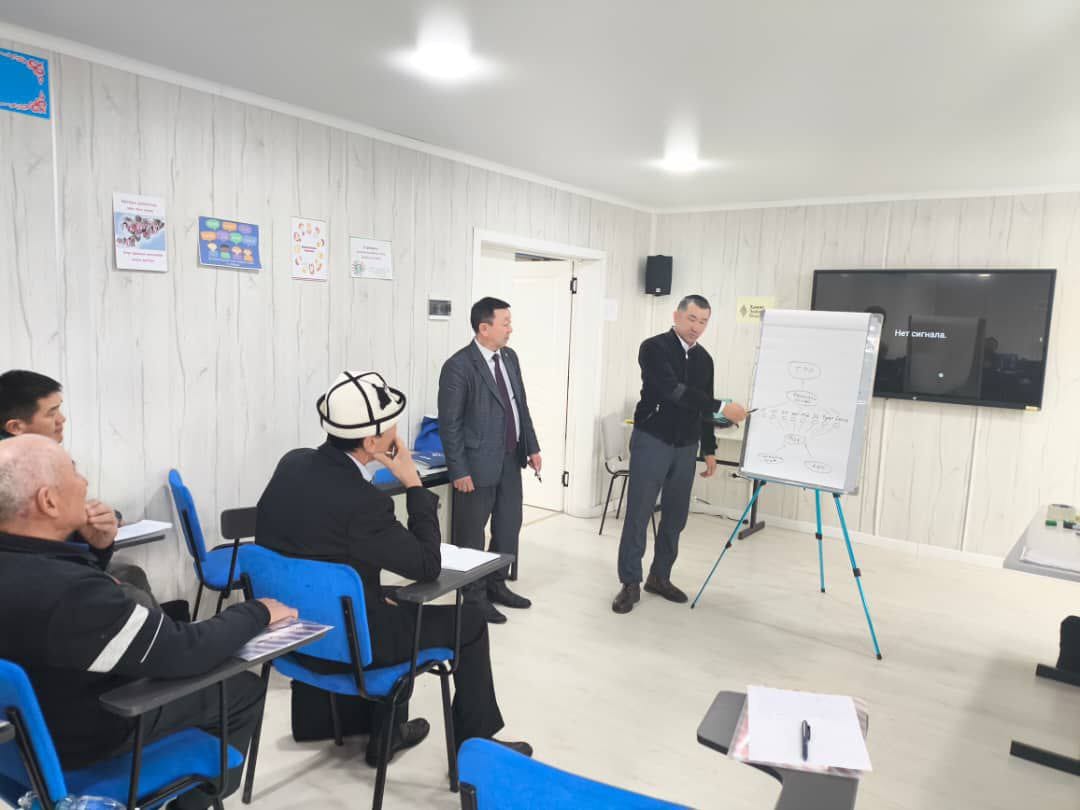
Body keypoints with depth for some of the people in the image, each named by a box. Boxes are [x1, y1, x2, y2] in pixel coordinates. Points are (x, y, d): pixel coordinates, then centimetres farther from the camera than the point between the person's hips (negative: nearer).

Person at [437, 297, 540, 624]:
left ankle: (496, 585, 35)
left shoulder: (510, 357, 6)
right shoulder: (458, 366, -16)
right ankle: (475, 596, 23)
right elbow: (450, 424, -16)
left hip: (510, 460, 7)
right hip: (479, 464, -7)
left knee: (509, 526, 17)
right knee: (472, 534, 8)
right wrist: (459, 471, -17)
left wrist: (532, 447, 11)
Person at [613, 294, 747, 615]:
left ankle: (660, 577, 23)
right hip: (652, 441, -6)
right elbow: (673, 390, -24)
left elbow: (703, 407, 16)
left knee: (675, 516, 9)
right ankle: (630, 583, 6)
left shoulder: (704, 359, 9)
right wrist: (722, 407, -28)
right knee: (638, 513, -4)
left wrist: (709, 449, 15)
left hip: (685, 446, 6)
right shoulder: (654, 348, -10)